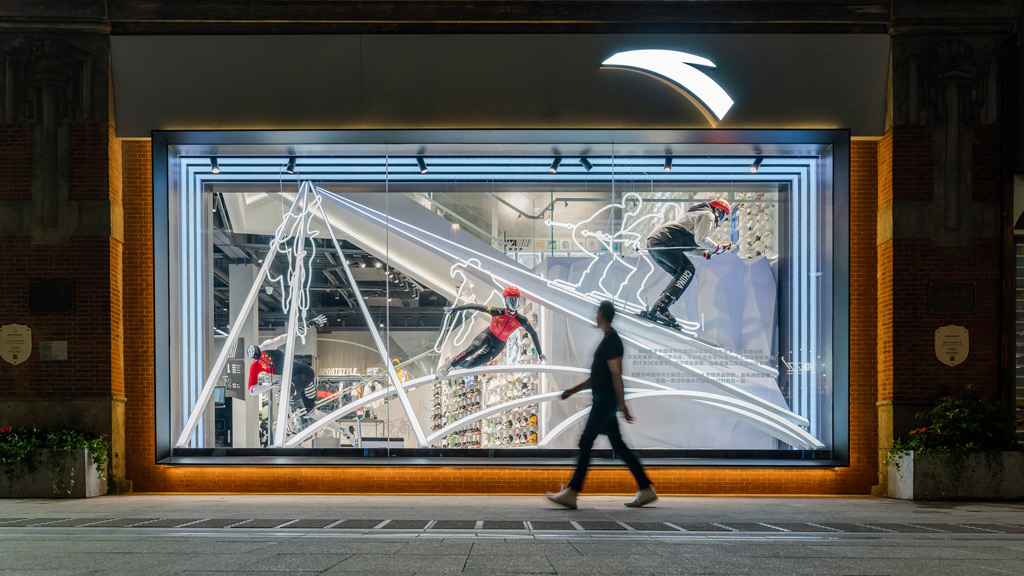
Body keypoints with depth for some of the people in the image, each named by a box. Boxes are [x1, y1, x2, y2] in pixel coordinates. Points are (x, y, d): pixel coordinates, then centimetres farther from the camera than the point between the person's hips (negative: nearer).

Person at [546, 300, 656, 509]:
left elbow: (616, 374, -19)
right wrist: (573, 390, 25)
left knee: (585, 443, -8)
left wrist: (622, 405, -22)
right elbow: (597, 376, 24)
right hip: (604, 399, 10)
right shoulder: (609, 339, 18)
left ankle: (571, 493, -6)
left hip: (606, 400, -10)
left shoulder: (611, 340, -13)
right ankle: (646, 490, 10)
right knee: (619, 445, 9)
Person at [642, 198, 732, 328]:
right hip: (663, 242, -10)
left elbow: (690, 244, 31)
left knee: (681, 275, 11)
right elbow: (700, 239, -14)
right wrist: (718, 248, -2)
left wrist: (706, 253, 19)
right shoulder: (708, 215, 0)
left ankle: (654, 311, 1)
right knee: (688, 269, -14)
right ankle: (660, 308, -27)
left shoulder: (699, 214, 32)